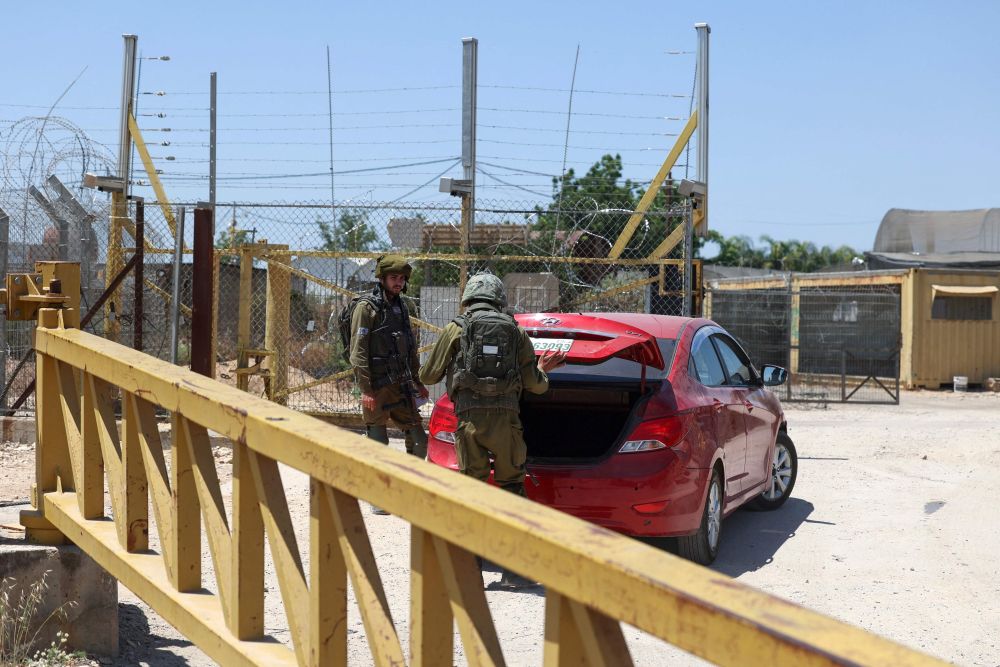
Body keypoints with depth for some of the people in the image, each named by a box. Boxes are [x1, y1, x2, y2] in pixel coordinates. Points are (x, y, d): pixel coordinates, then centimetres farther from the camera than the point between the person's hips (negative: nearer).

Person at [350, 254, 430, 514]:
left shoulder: (401, 308, 15)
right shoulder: (367, 308, -7)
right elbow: (358, 352, -13)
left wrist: (418, 382, 21)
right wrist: (366, 390, -19)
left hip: (402, 386, 7)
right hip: (377, 388, -7)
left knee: (418, 439, 6)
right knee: (378, 444, 0)